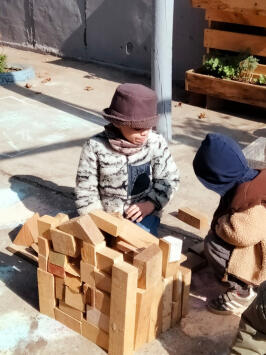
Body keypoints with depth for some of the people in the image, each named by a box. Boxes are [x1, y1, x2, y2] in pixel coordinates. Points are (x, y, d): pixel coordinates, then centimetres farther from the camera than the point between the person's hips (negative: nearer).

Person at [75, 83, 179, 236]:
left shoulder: (156, 143, -9)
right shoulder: (96, 146, -12)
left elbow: (169, 178, 1)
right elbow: (85, 188, -4)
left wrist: (152, 203, -13)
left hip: (142, 213, 0)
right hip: (107, 214, 0)